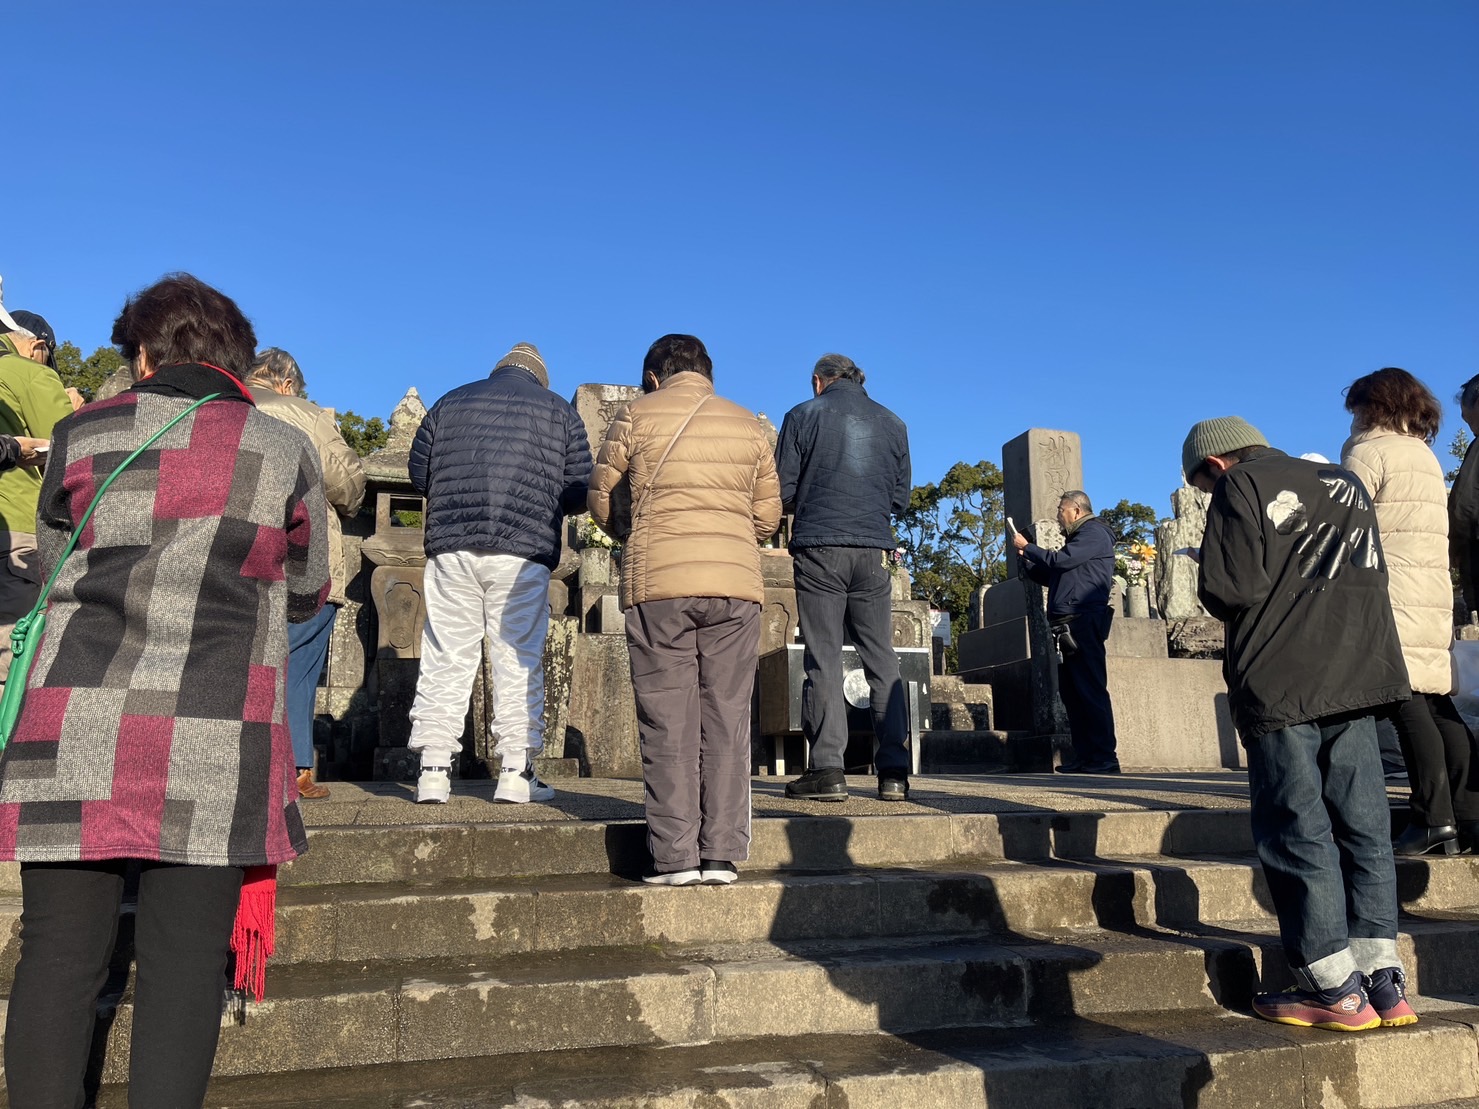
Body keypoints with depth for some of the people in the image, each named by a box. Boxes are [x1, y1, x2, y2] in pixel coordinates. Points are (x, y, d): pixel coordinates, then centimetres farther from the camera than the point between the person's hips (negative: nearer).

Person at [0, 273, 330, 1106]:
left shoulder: (85, 433, 8)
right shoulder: (285, 451, 5)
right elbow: (305, 596, 15)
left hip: (80, 717, 2)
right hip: (216, 733, -1)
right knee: (184, 961, 5)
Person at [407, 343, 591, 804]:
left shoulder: (450, 402, 16)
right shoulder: (559, 411, 11)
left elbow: (418, 472, 14)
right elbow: (580, 490, 5)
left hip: (451, 548, 2)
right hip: (524, 555, -2)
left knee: (446, 658, 5)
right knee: (519, 659, 3)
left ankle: (434, 770, 4)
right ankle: (516, 771, 3)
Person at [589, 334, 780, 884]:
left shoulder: (636, 415, 7)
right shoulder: (748, 424, 14)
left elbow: (602, 502, 11)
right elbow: (768, 516, 15)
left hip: (658, 584, -2)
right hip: (736, 585, 2)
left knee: (668, 722, 2)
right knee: (726, 719, 5)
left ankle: (676, 857, 1)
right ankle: (722, 855, 5)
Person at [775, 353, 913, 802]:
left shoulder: (803, 416, 3)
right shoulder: (893, 424, 13)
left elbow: (782, 490, 0)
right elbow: (901, 497, 14)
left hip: (819, 548, -2)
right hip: (874, 550, 3)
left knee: (823, 660, 0)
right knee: (882, 660, 6)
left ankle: (827, 771, -3)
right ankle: (894, 773, 4)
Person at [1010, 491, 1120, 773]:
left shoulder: (1094, 532, -2)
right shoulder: (1079, 538, 28)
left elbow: (1060, 560, -15)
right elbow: (1048, 576, 29)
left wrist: (1026, 546, -2)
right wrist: (1025, 557, 16)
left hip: (1083, 623, -10)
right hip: (1067, 627, 10)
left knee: (1090, 690, -12)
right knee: (1071, 692, 7)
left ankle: (1104, 757, -12)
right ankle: (1084, 756, 9)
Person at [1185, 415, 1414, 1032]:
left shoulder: (1240, 486, -2)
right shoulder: (1345, 483, 20)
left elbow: (1229, 588, -12)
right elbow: (1374, 574, 20)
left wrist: (1245, 607, 8)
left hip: (1280, 681, -7)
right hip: (1360, 676, 7)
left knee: (1294, 829, -1)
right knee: (1362, 824, 10)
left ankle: (1337, 990, 1)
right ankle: (1384, 980, 12)